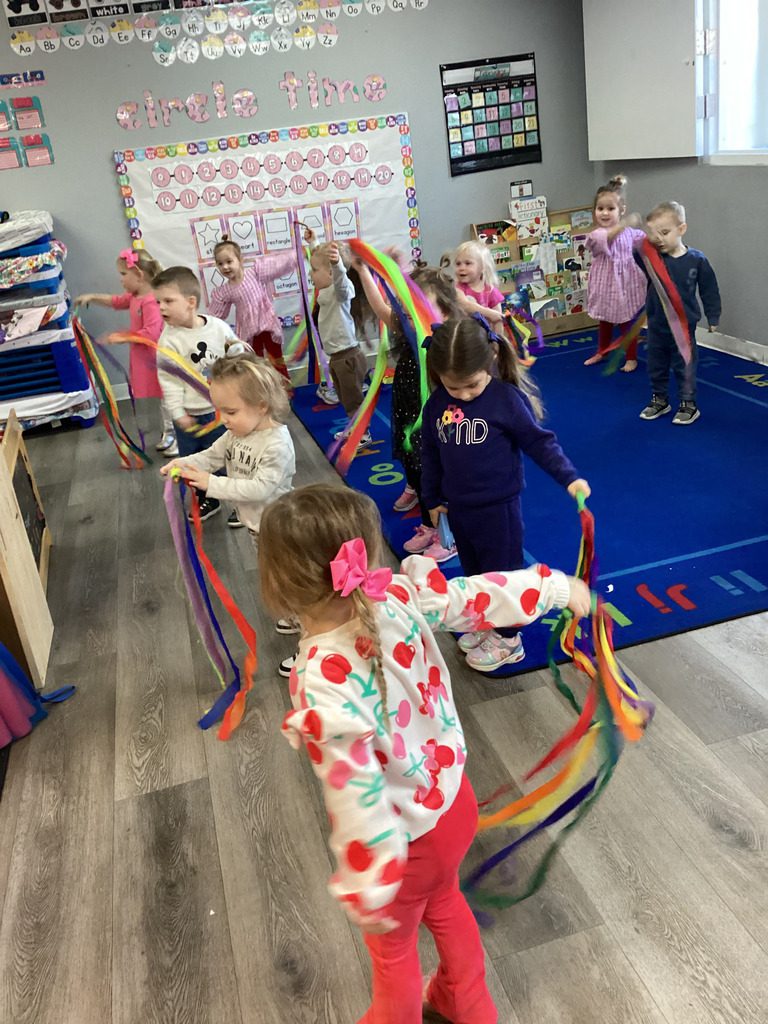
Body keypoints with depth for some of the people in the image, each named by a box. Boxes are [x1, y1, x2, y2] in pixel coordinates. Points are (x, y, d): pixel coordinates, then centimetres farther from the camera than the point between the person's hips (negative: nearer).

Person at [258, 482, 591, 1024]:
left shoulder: (325, 685, -39)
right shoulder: (399, 595, -23)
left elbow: (359, 795, -30)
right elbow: (478, 597, -9)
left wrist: (367, 889, -13)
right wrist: (558, 587, 9)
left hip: (408, 838, -6)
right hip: (454, 800, 6)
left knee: (391, 941, 27)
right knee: (444, 902, 36)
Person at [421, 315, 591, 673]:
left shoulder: (507, 399, -18)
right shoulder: (437, 404, -3)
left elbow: (539, 441, -10)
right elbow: (431, 454, 10)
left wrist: (568, 477, -19)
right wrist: (433, 499, 17)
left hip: (497, 507, -5)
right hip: (458, 508, 6)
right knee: (473, 572, 21)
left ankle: (506, 638, 26)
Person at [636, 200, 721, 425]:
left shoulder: (696, 260, -9)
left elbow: (709, 290, -2)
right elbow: (636, 255, -26)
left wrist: (713, 318, 0)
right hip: (656, 327, 3)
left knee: (684, 368, 7)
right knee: (656, 367, 15)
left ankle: (688, 405, 19)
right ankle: (659, 400, 32)